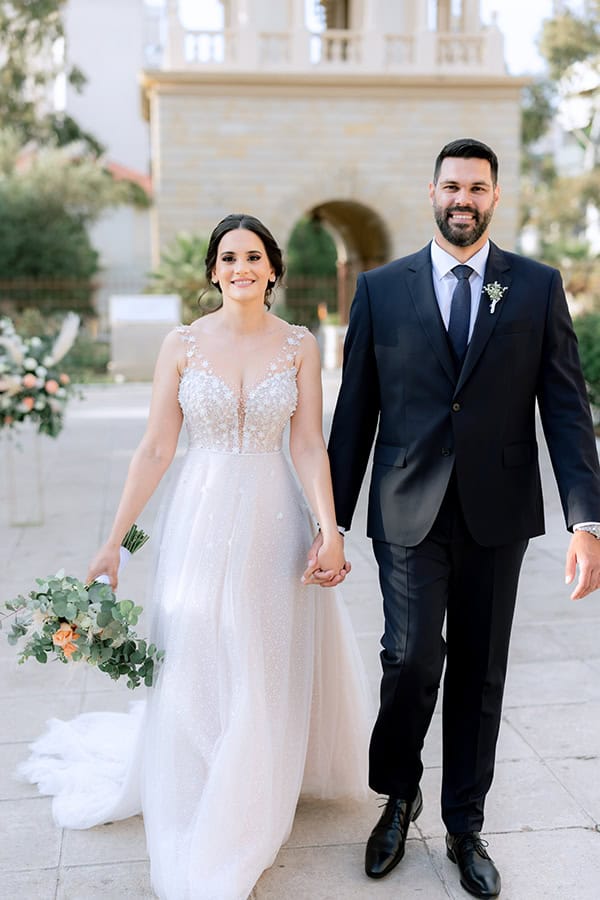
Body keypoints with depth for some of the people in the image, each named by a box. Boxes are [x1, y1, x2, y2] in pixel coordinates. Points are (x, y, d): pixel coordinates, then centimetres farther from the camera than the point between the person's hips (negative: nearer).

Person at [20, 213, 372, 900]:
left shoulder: (299, 346, 1)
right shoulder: (183, 344, -1)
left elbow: (310, 445, -2)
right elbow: (155, 448, -1)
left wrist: (329, 528, -16)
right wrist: (113, 542, -3)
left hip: (274, 518, 1)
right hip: (201, 515, 0)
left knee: (266, 669, 10)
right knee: (196, 668, 6)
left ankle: (248, 811, 35)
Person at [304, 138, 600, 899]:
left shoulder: (538, 287, 4)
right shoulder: (381, 288, 4)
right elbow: (354, 413, 3)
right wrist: (333, 521, 1)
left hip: (496, 514, 1)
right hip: (408, 513, -1)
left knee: (479, 672, 10)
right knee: (412, 658, -10)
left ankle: (464, 825, 29)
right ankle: (397, 797, 20)